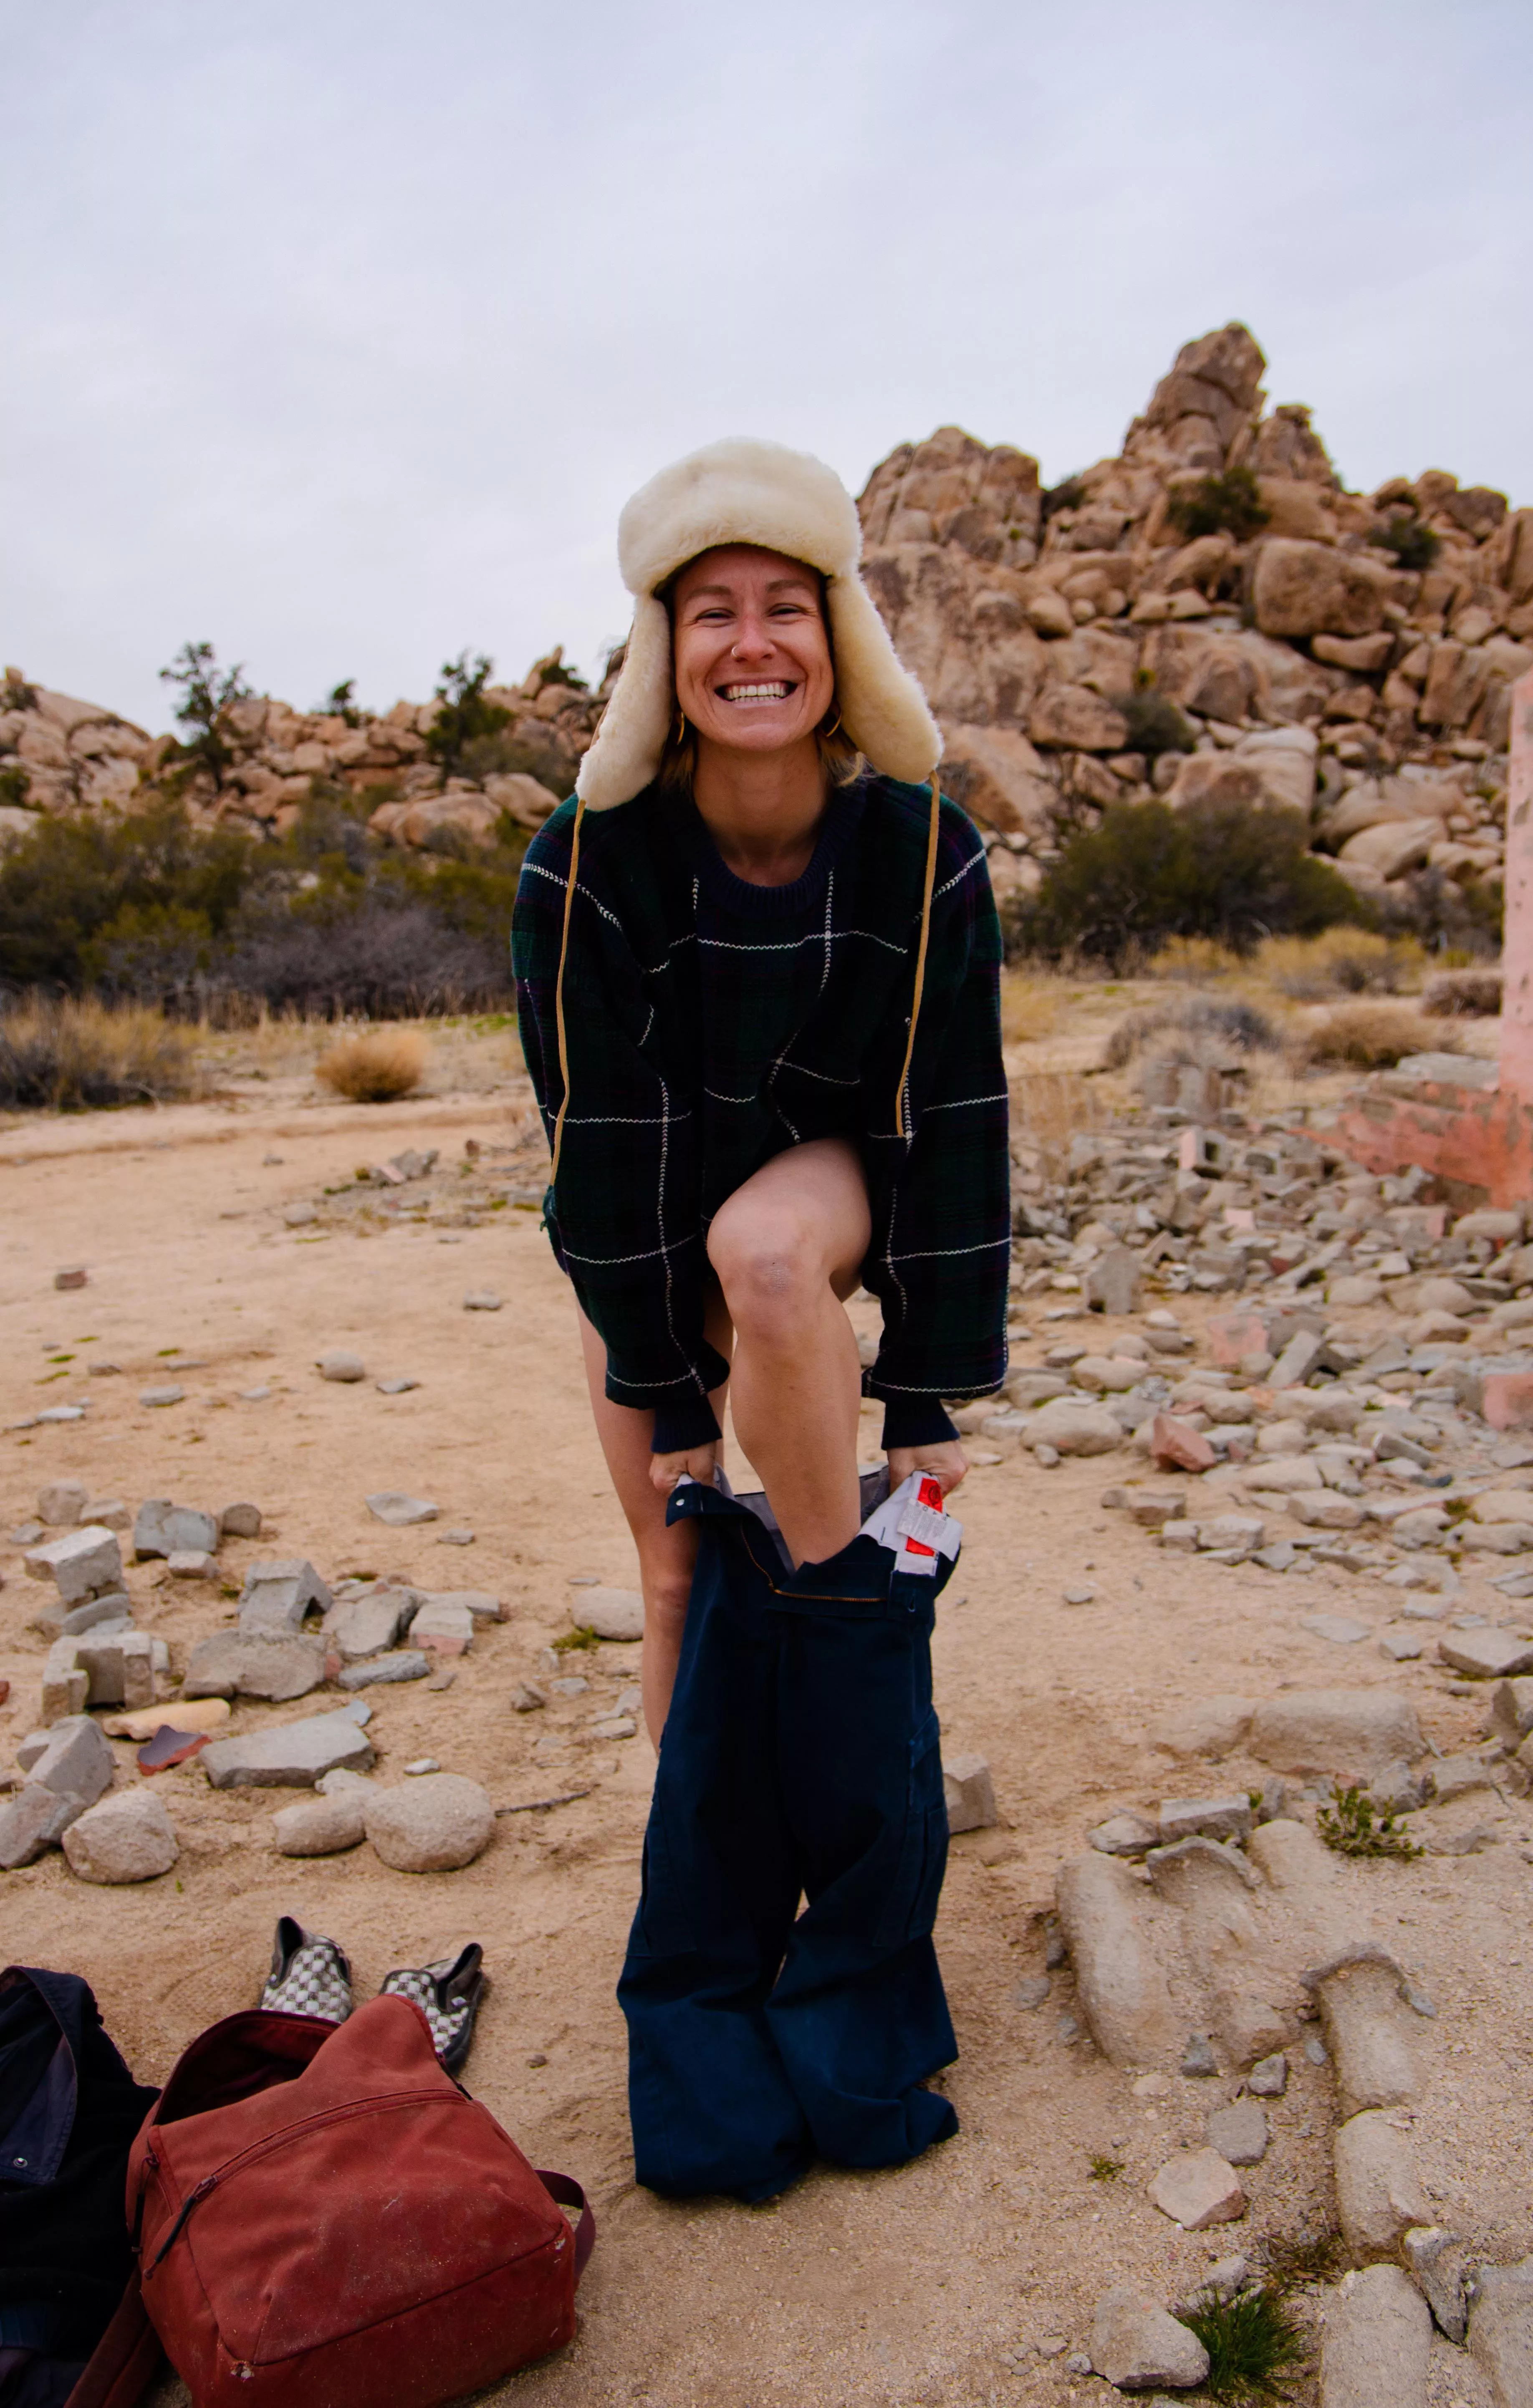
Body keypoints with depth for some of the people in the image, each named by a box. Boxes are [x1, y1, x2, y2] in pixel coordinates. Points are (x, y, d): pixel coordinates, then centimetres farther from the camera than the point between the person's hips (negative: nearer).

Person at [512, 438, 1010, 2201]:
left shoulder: (923, 852, -20)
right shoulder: (589, 863, -22)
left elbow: (952, 1123, -16)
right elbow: (603, 1135, -20)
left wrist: (931, 1395, -16)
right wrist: (667, 1401, -18)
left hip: (839, 1179, 0)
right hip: (644, 1222, 1)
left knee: (766, 1250, -37)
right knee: (679, 1574, 0)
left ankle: (847, 1598, -16)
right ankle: (708, 1958, 18)